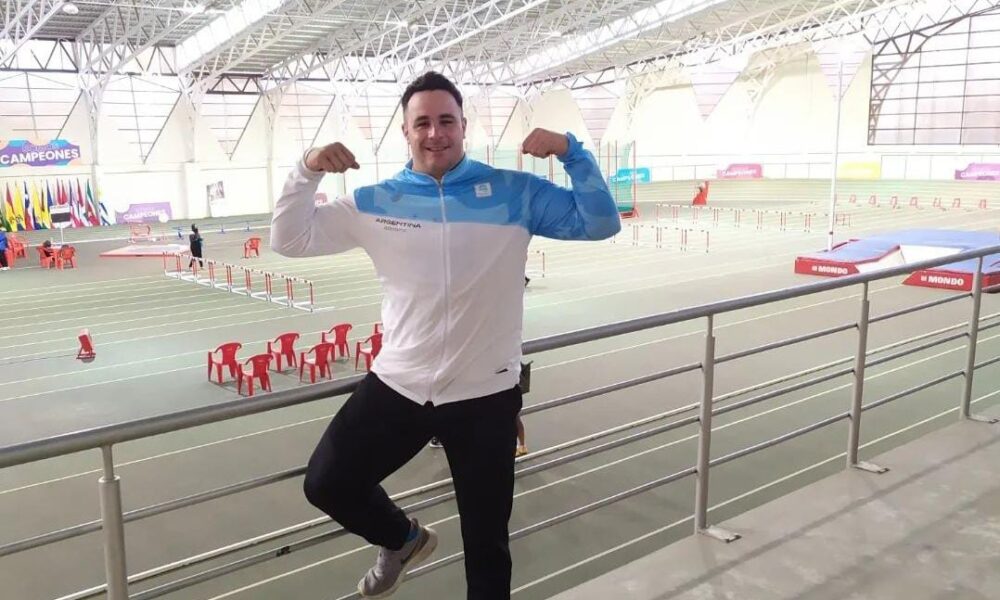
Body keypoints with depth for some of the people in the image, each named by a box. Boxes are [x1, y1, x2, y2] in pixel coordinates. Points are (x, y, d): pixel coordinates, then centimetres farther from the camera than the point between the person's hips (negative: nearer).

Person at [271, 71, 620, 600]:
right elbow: (289, 240, 1)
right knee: (326, 485, 8)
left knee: (486, 547, 11)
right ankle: (403, 539, 37)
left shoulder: (514, 193, -4)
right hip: (397, 387, 2)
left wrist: (569, 150, -18)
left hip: (484, 396, -1)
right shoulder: (376, 203, 0)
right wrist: (307, 170, -14)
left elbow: (601, 224, -6)